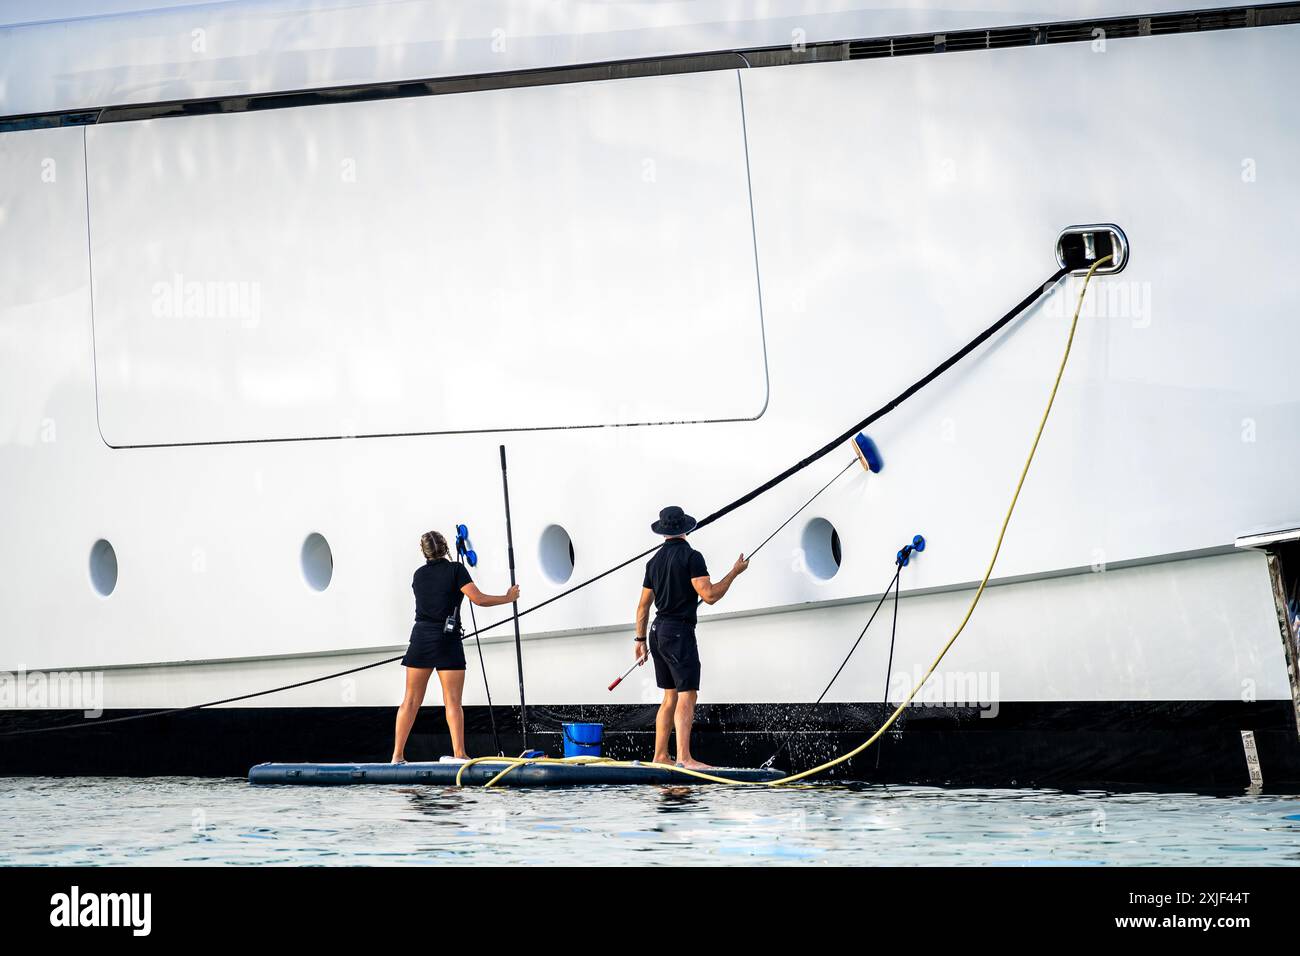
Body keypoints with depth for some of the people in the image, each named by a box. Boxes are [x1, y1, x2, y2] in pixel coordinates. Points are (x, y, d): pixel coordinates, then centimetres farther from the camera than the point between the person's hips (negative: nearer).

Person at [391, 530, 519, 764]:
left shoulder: (419, 574, 10)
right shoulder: (456, 569, -5)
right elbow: (478, 599, -10)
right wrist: (508, 598, 2)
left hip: (420, 638, 4)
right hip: (447, 640, -4)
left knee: (411, 700, 7)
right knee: (453, 702, -3)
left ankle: (397, 755, 5)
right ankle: (459, 753, -9)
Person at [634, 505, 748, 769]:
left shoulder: (655, 560, 13)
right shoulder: (691, 556, -9)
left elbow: (644, 605, 16)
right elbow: (709, 595, -16)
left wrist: (641, 640, 23)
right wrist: (734, 572, -4)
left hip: (658, 631, 8)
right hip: (680, 631, -8)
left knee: (670, 697, 14)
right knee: (686, 696, -11)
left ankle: (660, 756, 13)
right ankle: (684, 758, -19)